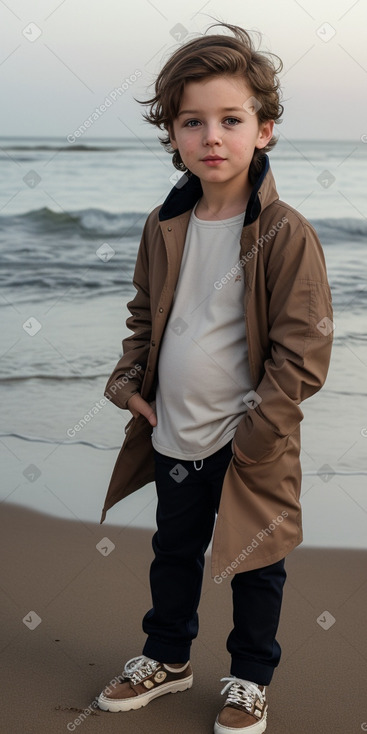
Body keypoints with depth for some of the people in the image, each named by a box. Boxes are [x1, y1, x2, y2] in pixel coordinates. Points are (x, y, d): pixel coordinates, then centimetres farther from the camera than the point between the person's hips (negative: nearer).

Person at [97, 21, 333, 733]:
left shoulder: (286, 234, -18)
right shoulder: (164, 226, 0)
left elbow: (304, 350, -17)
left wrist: (255, 434, -17)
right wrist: (130, 380, 3)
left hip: (250, 446, -5)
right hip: (173, 435, 5)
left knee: (254, 566, 14)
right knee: (173, 552, 23)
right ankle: (167, 657, 45)